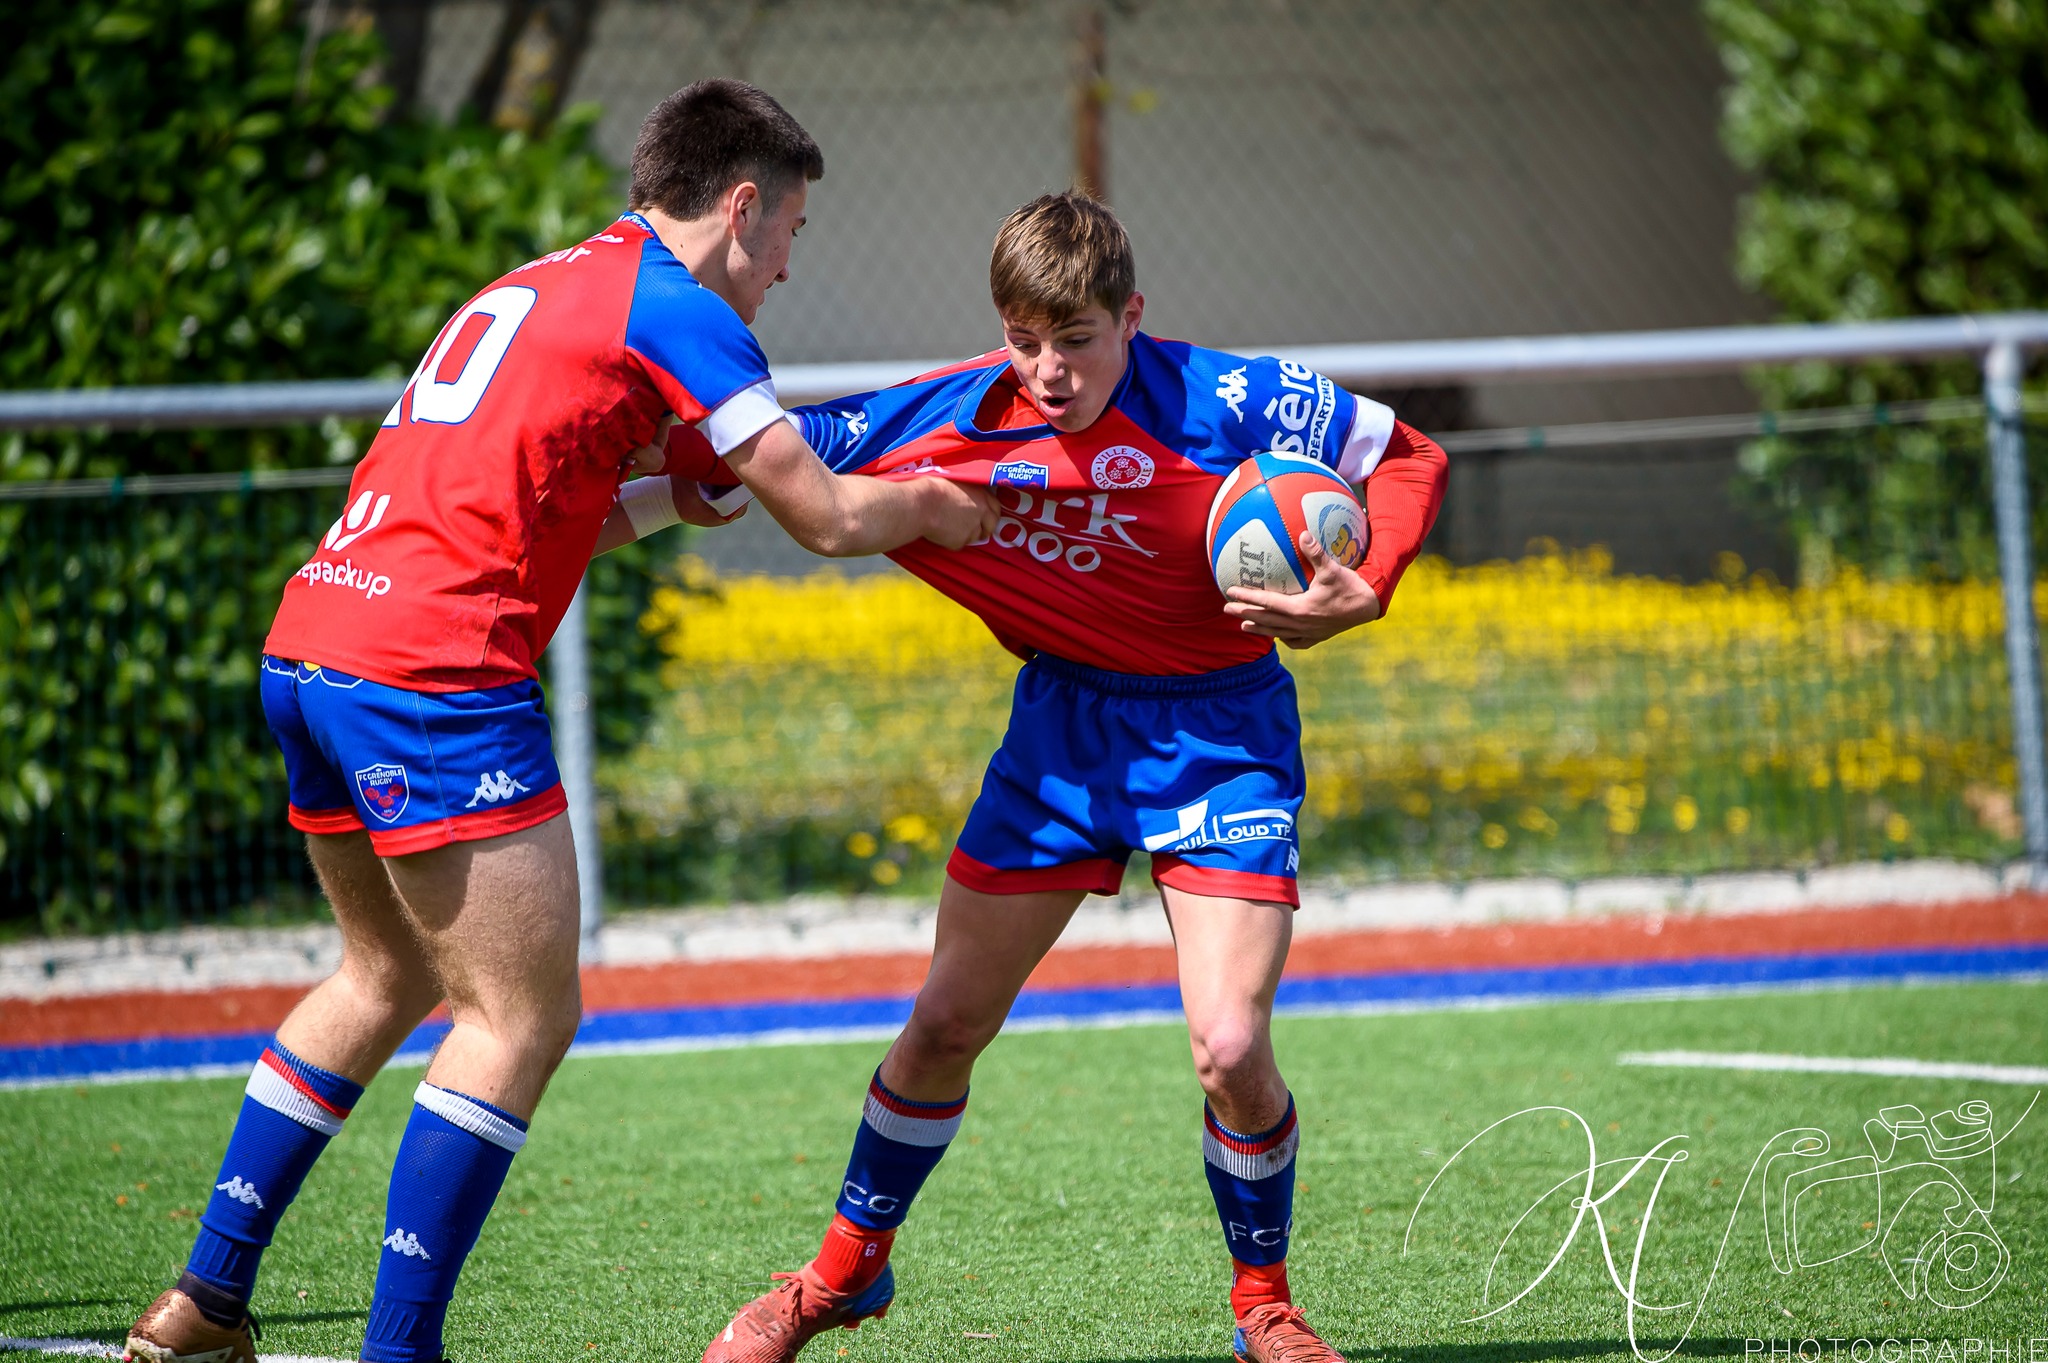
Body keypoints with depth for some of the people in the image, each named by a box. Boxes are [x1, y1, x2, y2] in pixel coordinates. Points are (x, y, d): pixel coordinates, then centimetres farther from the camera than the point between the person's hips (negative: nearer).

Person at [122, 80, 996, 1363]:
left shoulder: (536, 287, 23)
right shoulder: (674, 307, -3)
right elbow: (827, 517, -2)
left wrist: (669, 492, 26)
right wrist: (933, 510, 17)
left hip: (308, 653, 9)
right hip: (433, 676, -9)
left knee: (391, 978, 24)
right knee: (523, 1015, -3)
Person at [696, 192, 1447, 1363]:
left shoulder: (1221, 405, -21)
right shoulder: (956, 414, -13)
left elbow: (1412, 459, -11)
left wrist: (1357, 596, -26)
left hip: (1218, 730, -3)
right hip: (1064, 721, 3)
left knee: (1231, 1048, -17)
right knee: (947, 1023, 7)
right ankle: (847, 1267, 30)